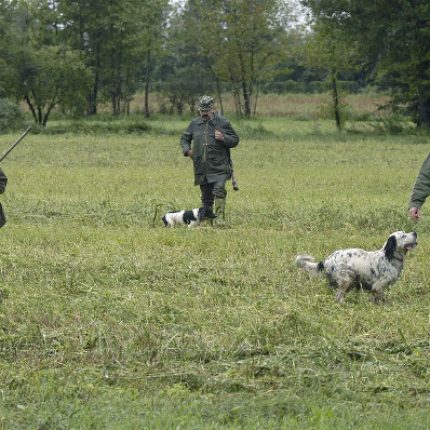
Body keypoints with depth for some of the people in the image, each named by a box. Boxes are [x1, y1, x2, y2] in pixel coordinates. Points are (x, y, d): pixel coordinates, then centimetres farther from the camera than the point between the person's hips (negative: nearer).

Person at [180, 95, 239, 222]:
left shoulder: (223, 123, 1)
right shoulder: (195, 124, 10)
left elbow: (235, 140, 5)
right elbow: (184, 138, 23)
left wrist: (223, 138, -15)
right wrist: (186, 150, 3)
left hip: (219, 168, -4)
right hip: (202, 169, 4)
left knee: (219, 191, -22)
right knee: (206, 197, 11)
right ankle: (207, 220, 20)